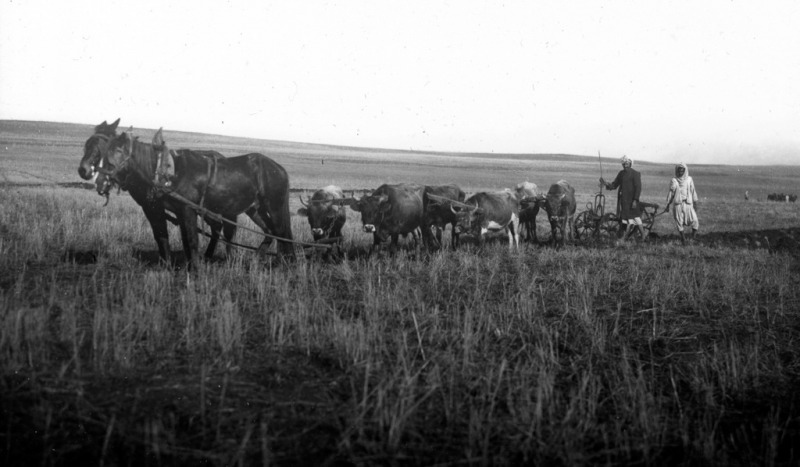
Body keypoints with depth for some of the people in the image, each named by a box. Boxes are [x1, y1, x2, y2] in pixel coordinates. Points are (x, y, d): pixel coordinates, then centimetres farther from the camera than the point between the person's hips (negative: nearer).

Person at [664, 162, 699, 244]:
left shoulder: (689, 179, 6)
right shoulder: (674, 181, 6)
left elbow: (693, 191, 5)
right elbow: (671, 193, 9)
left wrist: (695, 203, -2)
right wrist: (667, 205, 9)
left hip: (688, 203, 0)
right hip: (677, 204, 0)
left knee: (693, 220, -14)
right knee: (679, 222, -1)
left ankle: (695, 229, 18)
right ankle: (683, 238, 12)